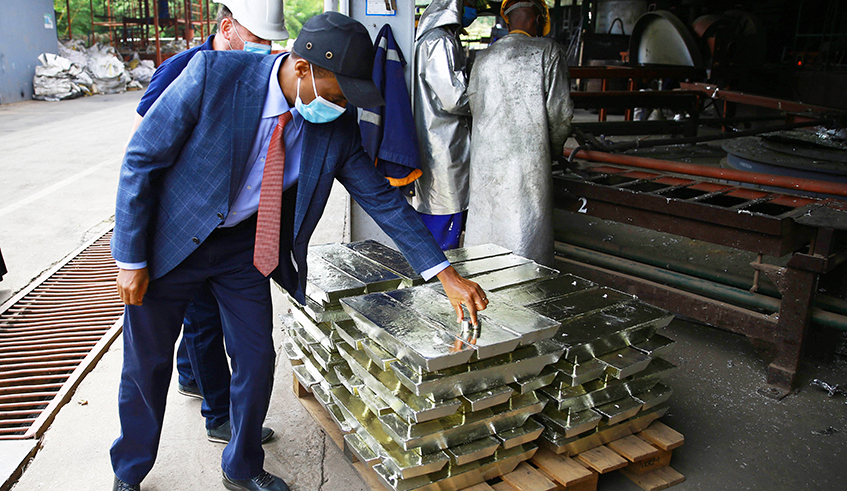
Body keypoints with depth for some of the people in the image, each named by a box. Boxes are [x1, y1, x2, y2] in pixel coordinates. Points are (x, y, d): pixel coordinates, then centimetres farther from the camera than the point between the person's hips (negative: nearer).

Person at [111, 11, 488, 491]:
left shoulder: (337, 127, -14)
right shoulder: (213, 74, -26)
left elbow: (382, 198, -7)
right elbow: (142, 159, -18)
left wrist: (447, 275, -10)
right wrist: (131, 259, -15)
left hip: (242, 242, 3)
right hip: (173, 238, -2)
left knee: (256, 358, 5)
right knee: (147, 365, 10)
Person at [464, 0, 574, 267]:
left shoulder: (483, 57, 11)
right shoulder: (548, 50, 0)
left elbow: (473, 107, 14)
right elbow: (560, 112, -3)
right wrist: (553, 150, 13)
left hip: (485, 160, 4)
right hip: (527, 161, -4)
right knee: (525, 236, 2)